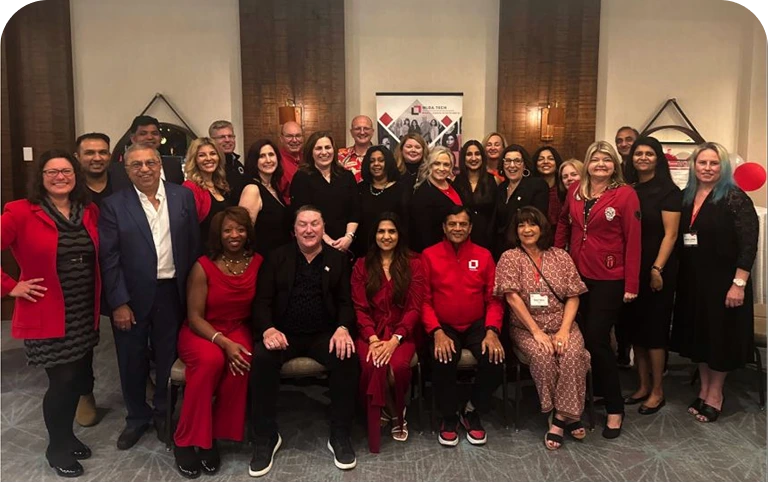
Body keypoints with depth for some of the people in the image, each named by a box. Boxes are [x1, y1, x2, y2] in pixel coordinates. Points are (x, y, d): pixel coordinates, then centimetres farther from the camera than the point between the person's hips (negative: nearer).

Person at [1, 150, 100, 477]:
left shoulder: (89, 212, 6)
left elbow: (99, 257, 14)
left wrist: (97, 302, 3)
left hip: (85, 314, 5)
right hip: (46, 316, -5)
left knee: (80, 379, 13)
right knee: (63, 380, 0)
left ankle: (66, 434, 38)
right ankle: (56, 447, 25)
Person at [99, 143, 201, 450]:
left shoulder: (183, 196, 1)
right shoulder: (114, 205, -3)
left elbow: (194, 245, 3)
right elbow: (109, 258, -6)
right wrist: (119, 303, -10)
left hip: (172, 293, 1)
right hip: (131, 296, 0)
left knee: (168, 358, 13)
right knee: (132, 361, 14)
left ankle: (164, 412, 34)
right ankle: (137, 417, 35)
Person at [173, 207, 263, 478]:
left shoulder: (258, 263, -2)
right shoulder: (203, 267, -10)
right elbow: (194, 317, -10)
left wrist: (234, 342, -12)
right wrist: (223, 342, -25)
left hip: (238, 330, 2)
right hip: (200, 331, -2)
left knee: (241, 362, -32)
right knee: (211, 359, -35)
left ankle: (213, 438, -15)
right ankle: (186, 441, -17)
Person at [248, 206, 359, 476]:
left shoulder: (338, 259, 10)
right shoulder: (277, 258, 9)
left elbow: (346, 301, 5)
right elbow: (262, 300, 2)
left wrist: (343, 328, -17)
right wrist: (268, 329, -19)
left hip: (324, 333, 0)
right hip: (283, 332, 0)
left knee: (348, 358, -30)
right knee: (262, 358, -31)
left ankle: (340, 436, -9)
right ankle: (266, 438, -12)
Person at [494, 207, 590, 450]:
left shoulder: (560, 256, 5)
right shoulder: (510, 257, -2)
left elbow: (573, 297, 2)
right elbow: (513, 297, -11)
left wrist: (564, 330, -12)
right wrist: (536, 332, -17)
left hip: (561, 324, 2)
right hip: (526, 327, -2)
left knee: (573, 353, -28)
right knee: (542, 356, -30)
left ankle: (561, 417, -15)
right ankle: (567, 415, -10)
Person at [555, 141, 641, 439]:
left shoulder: (625, 194, -7)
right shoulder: (575, 191, 7)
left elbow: (633, 240, -8)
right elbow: (563, 225, 17)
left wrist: (631, 285, -11)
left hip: (609, 279, -5)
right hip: (577, 274, 5)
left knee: (596, 339, -4)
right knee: (585, 336, 12)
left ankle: (615, 408, 13)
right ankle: (597, 392, 32)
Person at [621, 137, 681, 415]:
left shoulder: (669, 191, -5)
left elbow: (670, 235, -9)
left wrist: (657, 269, -16)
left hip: (657, 269, -5)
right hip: (631, 269, 5)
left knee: (654, 328, 1)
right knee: (635, 326, 10)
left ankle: (657, 391, 15)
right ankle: (643, 386, 23)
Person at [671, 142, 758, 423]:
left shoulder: (734, 198, -11)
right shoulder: (686, 197, 6)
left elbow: (748, 244, -14)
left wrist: (739, 284, -19)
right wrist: (678, 277, 4)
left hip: (723, 281, -5)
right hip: (692, 281, 6)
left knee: (721, 334, 7)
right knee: (698, 333, 14)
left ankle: (715, 395, 24)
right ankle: (703, 389, 30)